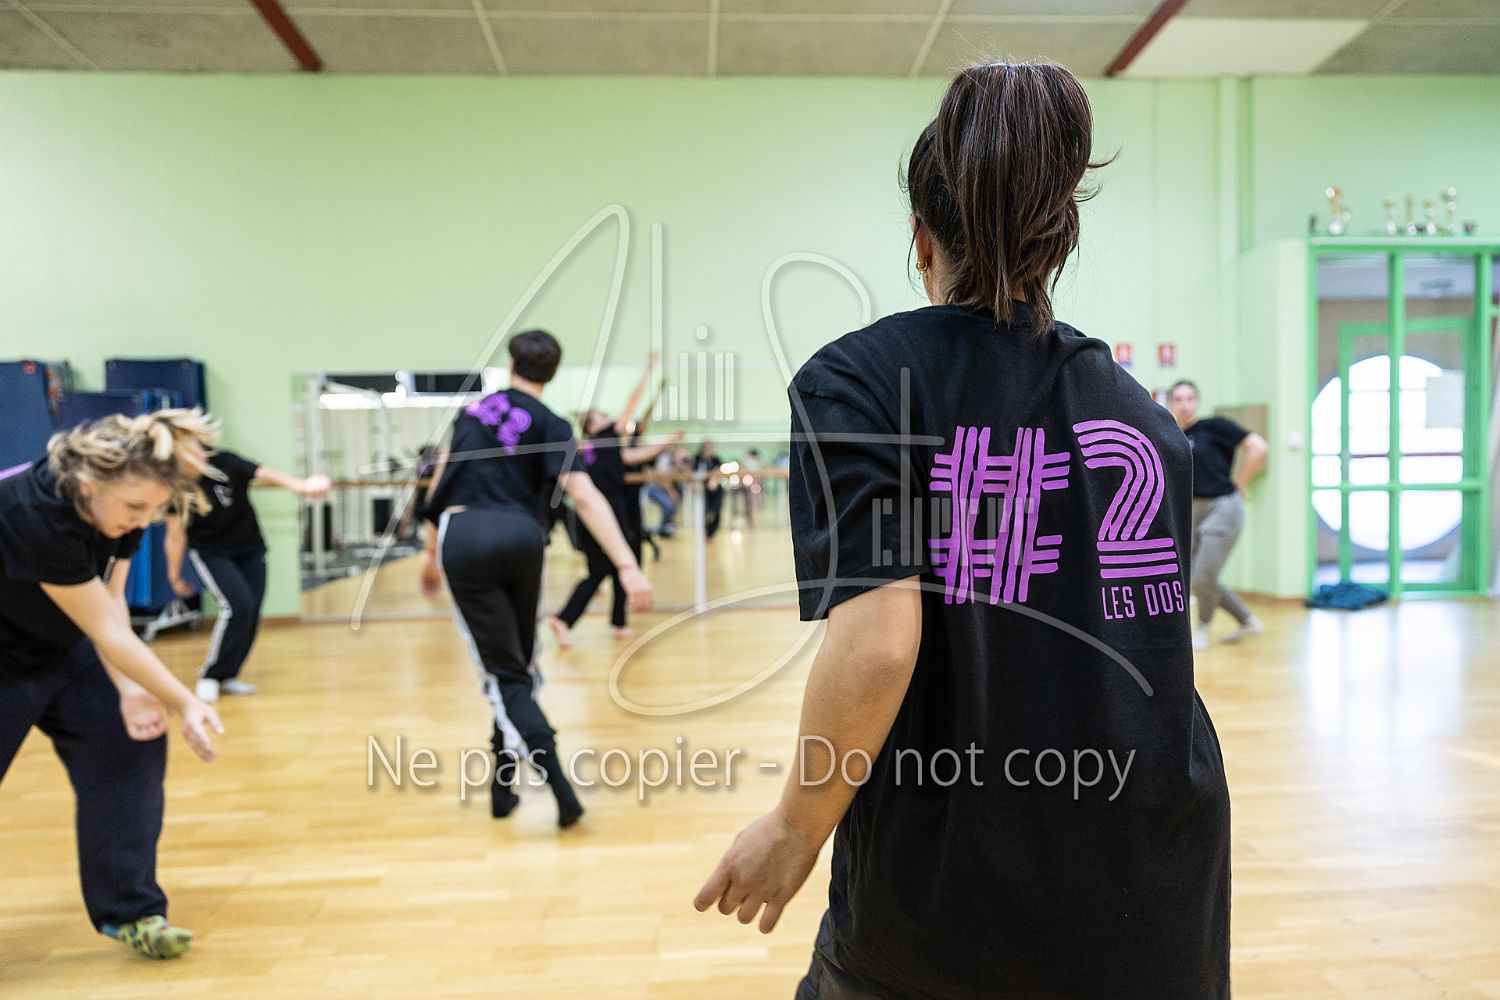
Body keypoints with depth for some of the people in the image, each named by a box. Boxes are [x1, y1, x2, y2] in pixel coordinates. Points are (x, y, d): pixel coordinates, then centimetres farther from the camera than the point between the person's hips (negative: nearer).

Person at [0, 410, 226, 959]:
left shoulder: (119, 503, -17)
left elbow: (110, 604, -15)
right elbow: (108, 630, -33)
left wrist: (128, 689, -28)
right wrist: (185, 704, -28)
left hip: (63, 647, 7)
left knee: (130, 746, -2)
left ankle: (130, 912, 9)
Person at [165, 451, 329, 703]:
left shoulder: (225, 464, -22)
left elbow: (263, 473, -39)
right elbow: (176, 535, -8)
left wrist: (299, 485, -58)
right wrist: (175, 576, 0)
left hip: (250, 549, 2)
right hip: (210, 552, -2)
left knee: (251, 615, 0)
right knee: (237, 606, -21)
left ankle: (227, 676, 21)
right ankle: (210, 676, -4)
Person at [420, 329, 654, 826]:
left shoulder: (472, 410, 19)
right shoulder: (549, 424, 6)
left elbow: (440, 486, 25)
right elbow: (584, 496, -9)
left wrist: (432, 551, 38)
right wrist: (628, 567, -16)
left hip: (461, 538, 1)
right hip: (519, 537, -1)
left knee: (505, 675, 2)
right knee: (518, 666, 20)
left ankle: (562, 791, -11)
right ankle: (503, 787, 27)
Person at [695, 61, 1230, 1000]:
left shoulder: (854, 379, -11)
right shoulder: (1146, 416, 2)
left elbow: (875, 642, -24)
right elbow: (1144, 641, 11)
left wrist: (796, 828, -10)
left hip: (939, 911, -3)